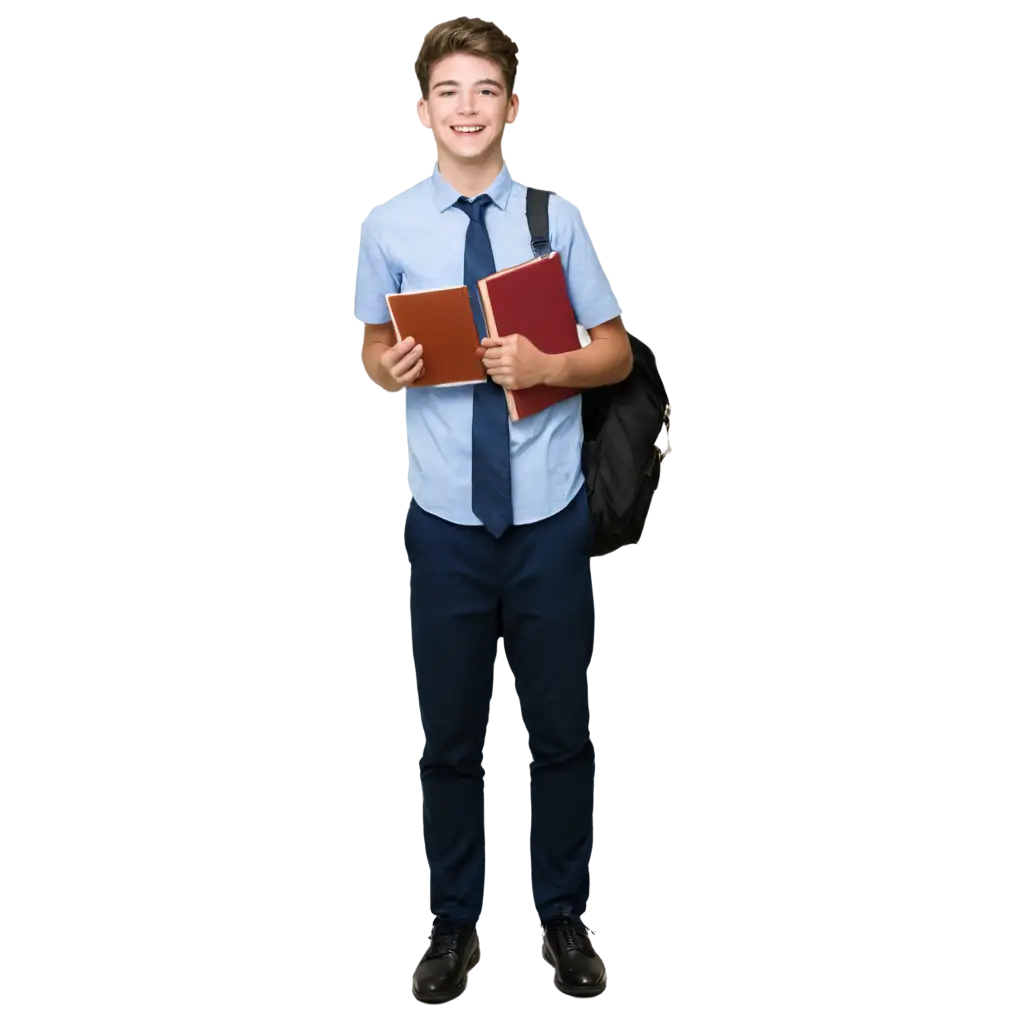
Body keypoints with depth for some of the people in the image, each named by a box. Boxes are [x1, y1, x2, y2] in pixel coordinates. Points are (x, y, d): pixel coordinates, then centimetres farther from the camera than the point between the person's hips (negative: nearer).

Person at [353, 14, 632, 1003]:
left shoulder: (557, 216, -2)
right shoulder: (388, 225, -2)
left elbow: (616, 353, 2)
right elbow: (372, 352, 5)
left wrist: (545, 366, -18)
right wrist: (389, 370, -18)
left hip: (550, 517, 0)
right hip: (446, 518, 0)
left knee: (562, 728, 11)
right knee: (449, 734, 11)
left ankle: (564, 916, 28)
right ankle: (452, 920, 28)